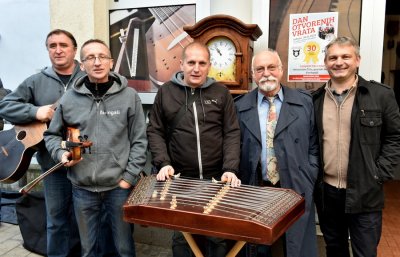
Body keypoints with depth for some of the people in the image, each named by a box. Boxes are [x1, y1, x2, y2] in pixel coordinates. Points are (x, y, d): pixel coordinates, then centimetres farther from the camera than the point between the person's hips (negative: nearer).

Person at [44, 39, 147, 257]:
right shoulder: (69, 99, 1)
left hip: (119, 186, -1)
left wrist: (129, 177, -7)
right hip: (82, 188, 2)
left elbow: (139, 141, -3)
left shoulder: (129, 96, -4)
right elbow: (52, 135, 13)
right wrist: (61, 153, -7)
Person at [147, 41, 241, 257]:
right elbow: (155, 131, 5)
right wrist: (163, 163, -8)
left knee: (217, 236, 12)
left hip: (216, 178, 0)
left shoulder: (221, 92, 3)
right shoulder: (166, 92, 3)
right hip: (180, 179, 0)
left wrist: (230, 169, -10)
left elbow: (232, 133, 0)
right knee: (181, 236, 13)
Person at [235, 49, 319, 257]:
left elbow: (314, 146, 5)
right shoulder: (240, 107, 3)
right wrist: (239, 183, -2)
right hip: (254, 191, 1)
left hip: (296, 190, 0)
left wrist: (308, 181, -4)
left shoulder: (305, 102, 3)